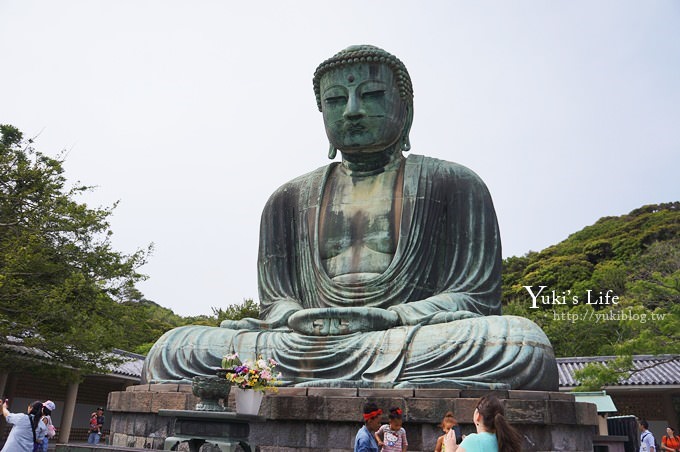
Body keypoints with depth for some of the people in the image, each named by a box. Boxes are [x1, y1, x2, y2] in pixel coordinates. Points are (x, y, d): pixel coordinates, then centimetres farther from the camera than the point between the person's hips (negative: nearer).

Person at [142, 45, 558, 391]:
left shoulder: (454, 185, 8)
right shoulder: (289, 200, 16)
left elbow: (475, 297, 1)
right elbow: (275, 300, 11)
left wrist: (383, 320, -18)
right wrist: (295, 319, -15)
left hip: (420, 353, -1)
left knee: (525, 342, -34)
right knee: (172, 350, -15)